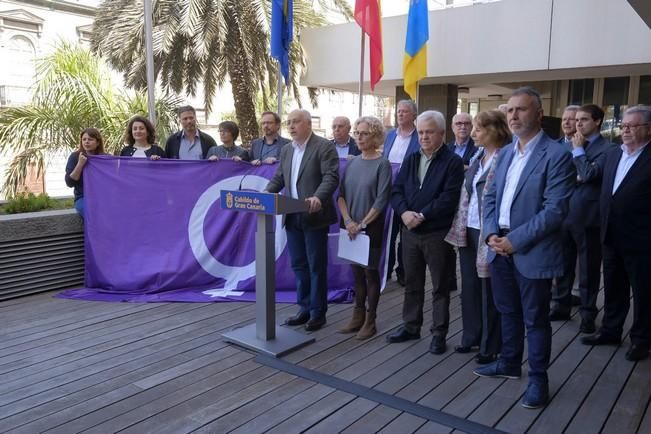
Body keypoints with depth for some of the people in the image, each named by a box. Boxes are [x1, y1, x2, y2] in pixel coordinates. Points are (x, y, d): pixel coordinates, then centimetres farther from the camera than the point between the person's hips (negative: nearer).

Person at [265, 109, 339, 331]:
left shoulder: (324, 146, -8)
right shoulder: (286, 150, 14)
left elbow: (331, 177, -17)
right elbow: (278, 178, 17)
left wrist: (318, 197, -33)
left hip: (314, 217, -7)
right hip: (292, 217, 7)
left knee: (316, 266, 3)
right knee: (298, 265, 12)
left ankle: (318, 312, 14)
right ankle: (304, 308, 25)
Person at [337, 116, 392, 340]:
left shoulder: (382, 164, -7)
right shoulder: (352, 163, 8)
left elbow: (382, 200, -12)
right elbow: (341, 194, 6)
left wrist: (362, 224, -14)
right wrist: (348, 221, -7)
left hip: (371, 228, -4)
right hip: (351, 228, 5)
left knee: (370, 272, 3)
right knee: (357, 272, 11)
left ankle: (370, 321, 15)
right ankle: (358, 317, 23)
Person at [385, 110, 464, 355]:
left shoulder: (453, 162, -7)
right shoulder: (411, 159, 11)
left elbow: (449, 198, -17)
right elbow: (396, 190, 4)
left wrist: (422, 216, -19)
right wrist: (404, 212, -14)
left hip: (437, 233, -5)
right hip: (409, 231, 6)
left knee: (440, 286, 6)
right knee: (412, 283, 16)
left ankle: (439, 333, 17)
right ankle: (411, 326, 30)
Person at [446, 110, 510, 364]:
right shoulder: (478, 157, 11)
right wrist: (460, 226, 11)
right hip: (469, 230, 7)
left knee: (488, 291, 5)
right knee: (469, 287, 16)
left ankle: (490, 347, 20)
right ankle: (471, 336, 32)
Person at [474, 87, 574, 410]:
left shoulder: (556, 156, -13)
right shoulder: (505, 153, 11)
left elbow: (555, 210, -19)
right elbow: (490, 196, 12)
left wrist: (515, 240, -19)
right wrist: (491, 233, -4)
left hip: (532, 252, -6)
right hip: (500, 247, 7)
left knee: (535, 319, 8)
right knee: (508, 311, 20)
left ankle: (538, 379, 24)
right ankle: (509, 363, 38)